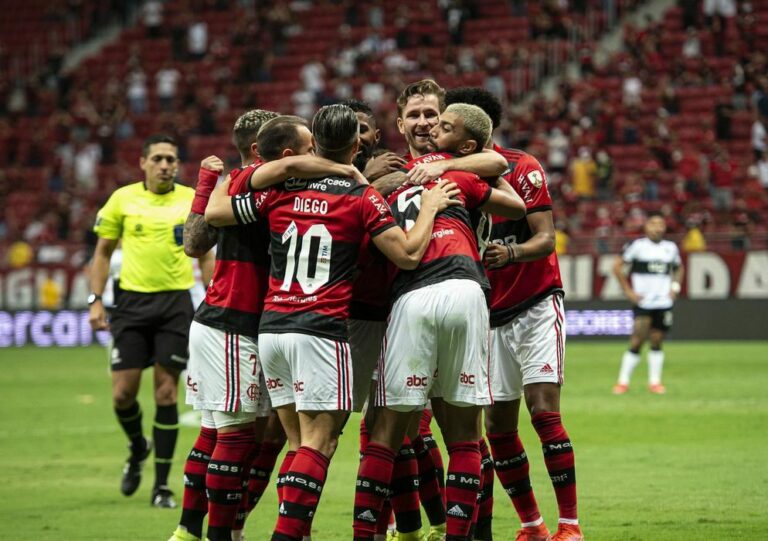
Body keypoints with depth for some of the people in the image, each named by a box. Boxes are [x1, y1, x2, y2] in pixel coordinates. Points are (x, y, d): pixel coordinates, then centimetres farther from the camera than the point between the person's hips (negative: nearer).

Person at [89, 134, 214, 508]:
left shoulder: (193, 201, 3)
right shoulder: (123, 199, 3)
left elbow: (205, 256, 11)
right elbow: (103, 253, 9)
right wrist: (96, 301, 1)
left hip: (176, 302, -1)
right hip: (132, 301, 1)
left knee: (166, 394, -2)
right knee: (123, 393, -3)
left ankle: (162, 485, 5)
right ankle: (138, 448, 30)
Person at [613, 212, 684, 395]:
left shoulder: (671, 248, 10)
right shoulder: (637, 246, -4)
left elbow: (678, 268, 27)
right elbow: (617, 266, -1)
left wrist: (675, 287, 10)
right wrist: (628, 291, -5)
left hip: (664, 303, 4)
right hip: (642, 303, -4)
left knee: (657, 342, 6)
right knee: (637, 342, -8)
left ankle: (655, 381, 13)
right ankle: (623, 381, 0)